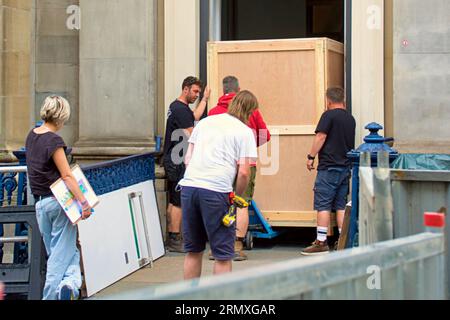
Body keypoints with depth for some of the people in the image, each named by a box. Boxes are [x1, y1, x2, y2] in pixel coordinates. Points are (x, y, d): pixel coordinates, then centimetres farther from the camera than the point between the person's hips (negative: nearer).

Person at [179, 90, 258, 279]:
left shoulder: (205, 122, 20)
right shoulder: (245, 131, 4)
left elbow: (188, 159, 18)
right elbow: (243, 172, -4)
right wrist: (237, 197, 10)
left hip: (188, 185, 5)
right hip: (216, 190, -5)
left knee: (193, 251, 17)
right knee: (223, 254, 5)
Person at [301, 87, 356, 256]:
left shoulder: (329, 115, -9)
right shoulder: (350, 119, 13)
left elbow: (321, 137, -13)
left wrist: (311, 157, -8)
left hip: (328, 167, -7)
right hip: (345, 167, 7)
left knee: (323, 205, -5)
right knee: (341, 206, 10)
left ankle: (321, 242, -7)